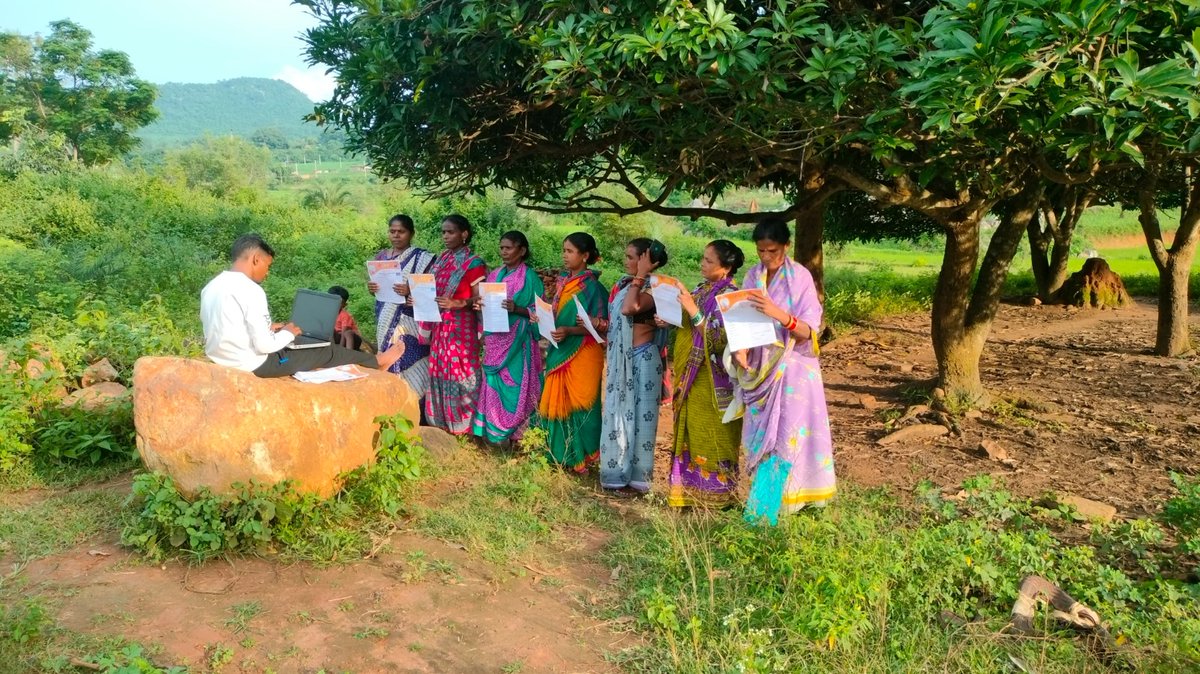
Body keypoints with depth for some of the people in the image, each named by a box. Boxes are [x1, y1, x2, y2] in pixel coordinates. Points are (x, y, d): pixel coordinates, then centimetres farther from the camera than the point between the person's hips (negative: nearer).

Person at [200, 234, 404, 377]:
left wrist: (268, 328, 13)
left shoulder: (211, 287, 4)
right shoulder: (251, 291, -23)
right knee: (326, 351, 7)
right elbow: (264, 345, -24)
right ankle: (376, 361, 30)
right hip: (251, 365, -9)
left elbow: (228, 328, 14)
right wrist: (287, 333, -5)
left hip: (221, 360, 9)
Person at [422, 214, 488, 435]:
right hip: (440, 327, 7)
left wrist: (456, 303, -25)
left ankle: (462, 424, 7)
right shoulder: (441, 260, 13)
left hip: (462, 328, -7)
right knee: (440, 372, 10)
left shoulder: (473, 264, -9)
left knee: (460, 373, -3)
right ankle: (442, 422, 20)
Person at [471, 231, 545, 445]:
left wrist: (516, 309, -24)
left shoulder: (530, 278, -5)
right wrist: (481, 305, -4)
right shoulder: (495, 275, 13)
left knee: (514, 385, -4)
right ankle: (493, 430, 17)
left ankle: (514, 432, 5)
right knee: (493, 383, 7)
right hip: (495, 340, 6)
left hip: (516, 342, -6)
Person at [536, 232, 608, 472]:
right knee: (557, 402, 11)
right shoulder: (562, 281, 9)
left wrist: (568, 331, -24)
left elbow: (601, 325, -14)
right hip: (560, 350, 7)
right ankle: (560, 452, 23)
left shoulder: (592, 287, -12)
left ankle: (580, 455, 12)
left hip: (582, 354, -7)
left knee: (578, 403, 0)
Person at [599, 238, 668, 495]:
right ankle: (618, 473, 23)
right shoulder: (623, 283, 10)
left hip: (642, 358, -8)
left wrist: (640, 275, -23)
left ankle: (636, 477, 9)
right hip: (620, 358, 8)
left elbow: (628, 309, -31)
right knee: (618, 414, 12)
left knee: (638, 415, 0)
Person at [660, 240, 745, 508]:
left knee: (711, 437, 1)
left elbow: (718, 340, -21)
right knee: (691, 433, 13)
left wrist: (693, 311, -24)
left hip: (713, 380, -8)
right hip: (691, 376, 8)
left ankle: (716, 493, 14)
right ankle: (692, 488, 24)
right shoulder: (700, 290, 10)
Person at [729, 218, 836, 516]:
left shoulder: (800, 277, -10)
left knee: (788, 434, -6)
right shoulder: (752, 276, 4)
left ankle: (781, 499, 1)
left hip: (792, 370, -5)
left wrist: (780, 315, -32)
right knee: (760, 432, 8)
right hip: (759, 368, 5)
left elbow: (808, 331, -14)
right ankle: (763, 491, 18)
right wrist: (740, 348, -15)